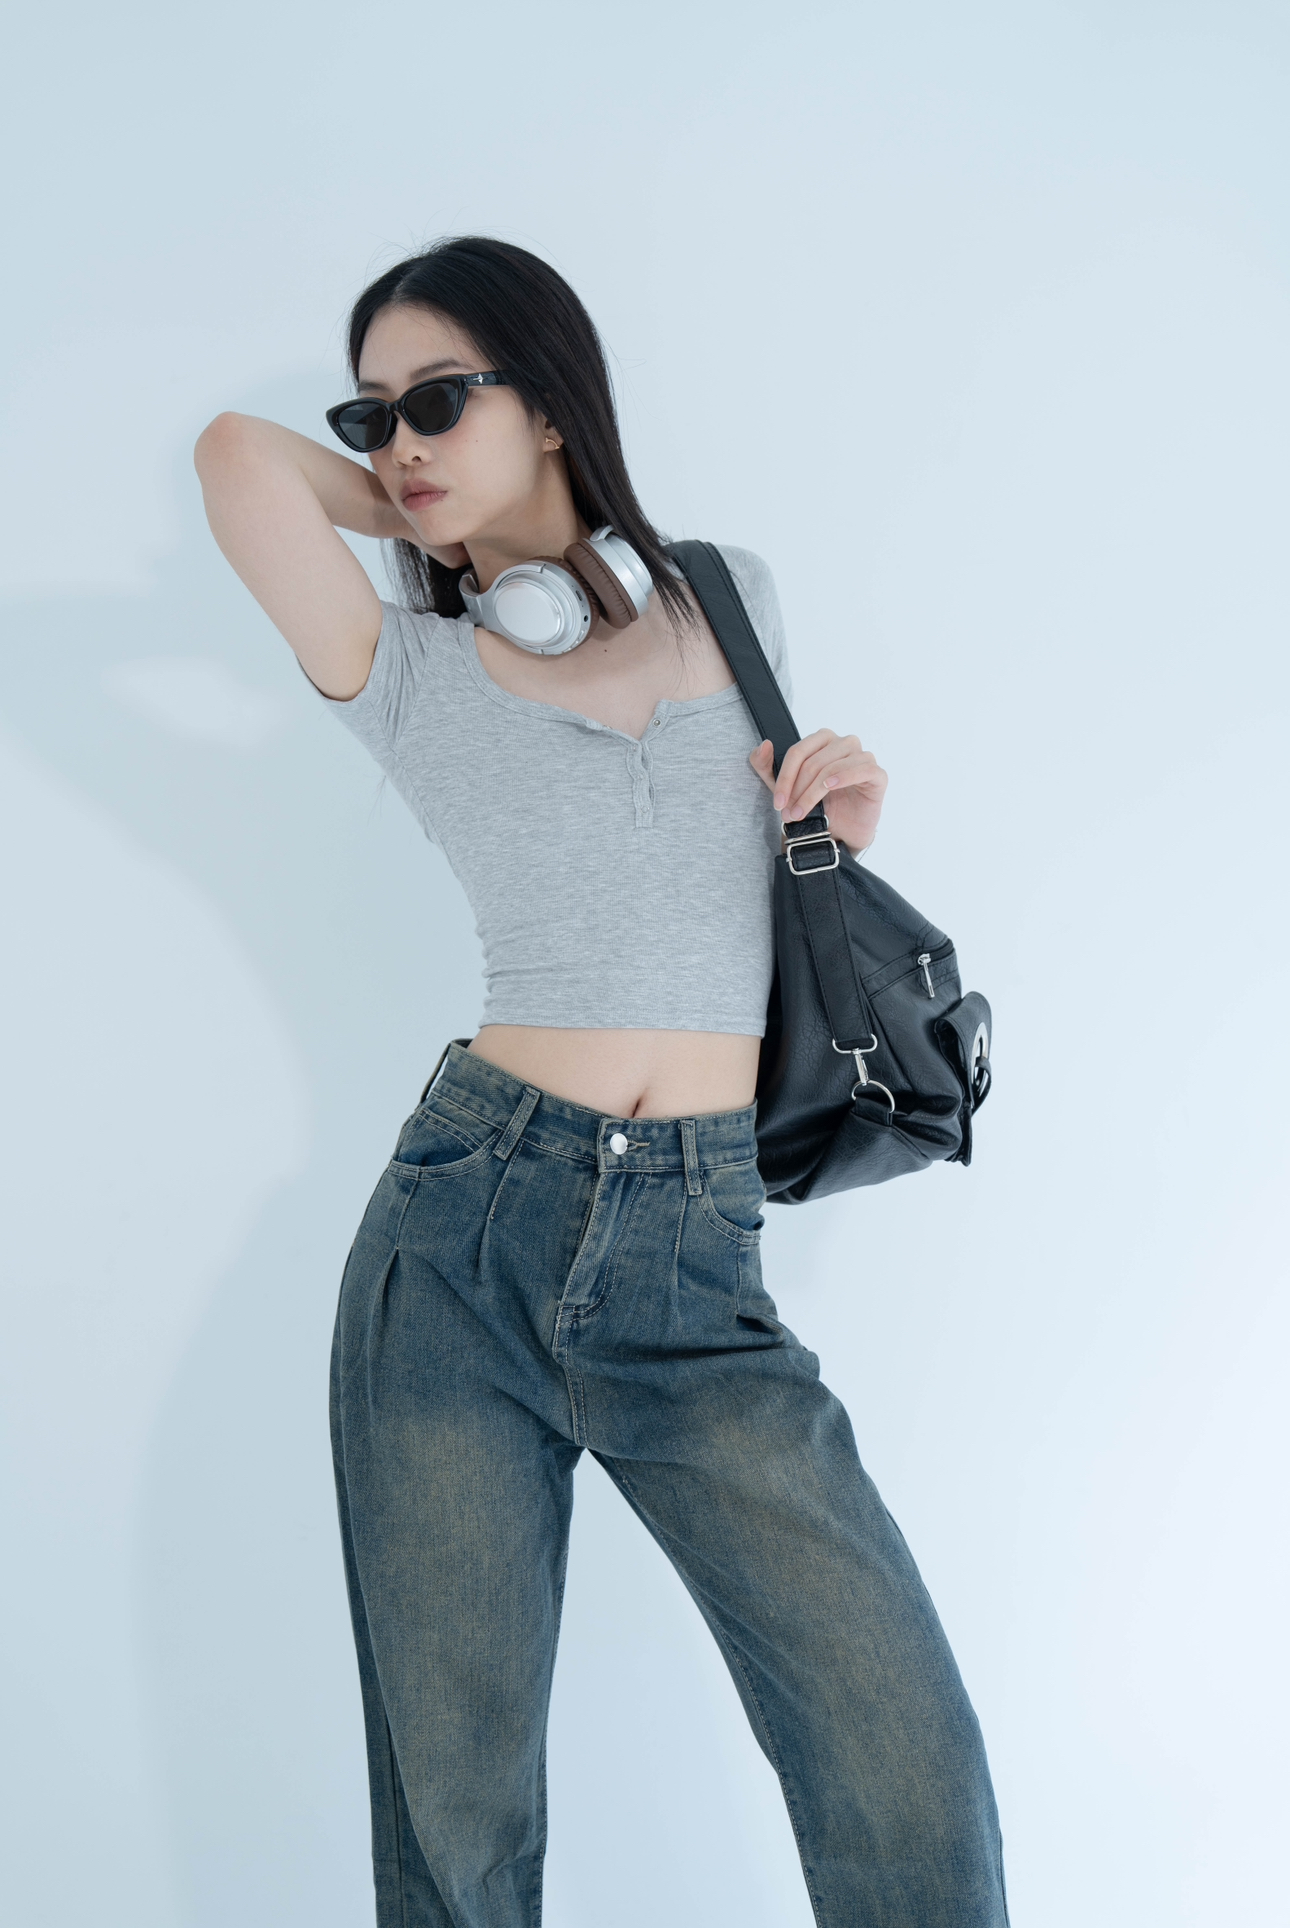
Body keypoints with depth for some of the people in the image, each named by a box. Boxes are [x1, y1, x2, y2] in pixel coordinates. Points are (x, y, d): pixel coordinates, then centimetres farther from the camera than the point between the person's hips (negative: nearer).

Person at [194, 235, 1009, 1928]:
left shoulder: (732, 597, 11)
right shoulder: (409, 679, 3)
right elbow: (240, 454, -12)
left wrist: (847, 814, 4)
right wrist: (419, 515, 5)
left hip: (695, 1272, 1)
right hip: (469, 1233, -1)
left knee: (910, 1768, -8)